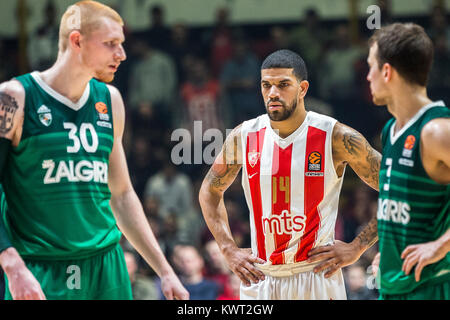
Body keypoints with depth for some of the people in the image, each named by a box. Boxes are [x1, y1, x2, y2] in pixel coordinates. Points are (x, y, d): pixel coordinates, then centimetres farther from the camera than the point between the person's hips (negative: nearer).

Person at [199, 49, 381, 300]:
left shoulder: (336, 137, -8)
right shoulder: (244, 137, 1)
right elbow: (210, 190, 18)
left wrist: (357, 248, -6)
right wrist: (230, 250, 7)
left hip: (316, 277, -3)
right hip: (259, 279, 3)